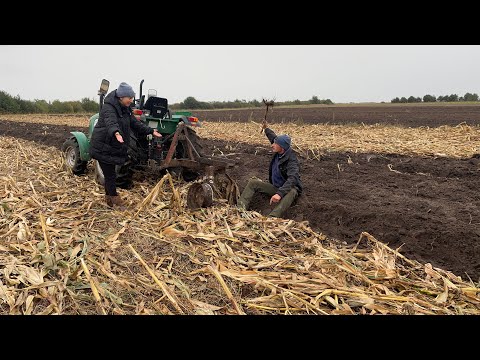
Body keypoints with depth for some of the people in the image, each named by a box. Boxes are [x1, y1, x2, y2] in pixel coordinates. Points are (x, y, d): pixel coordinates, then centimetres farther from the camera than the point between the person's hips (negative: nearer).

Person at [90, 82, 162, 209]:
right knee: (110, 175, -2)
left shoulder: (126, 109, 7)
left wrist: (150, 131, 10)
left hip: (113, 147, 8)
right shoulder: (108, 108, -22)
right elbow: (111, 123, -42)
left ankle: (109, 198, 30)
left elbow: (135, 123, 14)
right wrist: (116, 133, -62)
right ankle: (115, 199, 9)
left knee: (109, 174, 18)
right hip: (103, 147, -8)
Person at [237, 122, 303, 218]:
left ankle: (272, 217, -67)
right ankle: (240, 209, -28)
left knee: (291, 192, -43)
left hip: (289, 188, -8)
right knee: (253, 182, -5)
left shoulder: (291, 160, -25)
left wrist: (280, 193, -53)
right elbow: (274, 137, 19)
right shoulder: (279, 153, -3)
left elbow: (293, 178, -42)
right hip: (275, 187, 8)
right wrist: (266, 129, 26)